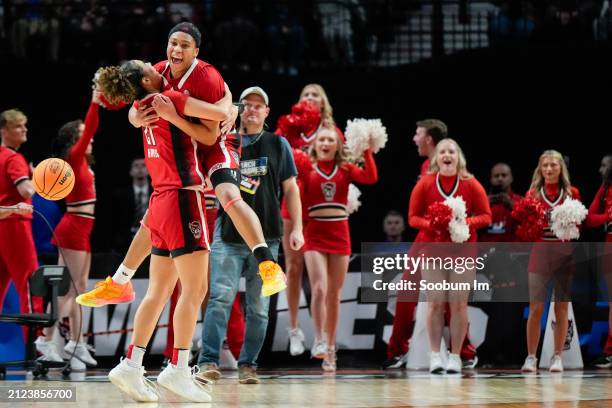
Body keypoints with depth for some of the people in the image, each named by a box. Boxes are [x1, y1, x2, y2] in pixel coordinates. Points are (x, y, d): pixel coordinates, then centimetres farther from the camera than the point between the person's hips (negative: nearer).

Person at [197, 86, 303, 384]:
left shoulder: (278, 145, 11)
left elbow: (290, 188, 11)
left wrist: (297, 228, 2)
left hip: (266, 236, 1)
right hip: (228, 234, -1)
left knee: (259, 306, 3)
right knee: (221, 297, -13)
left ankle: (248, 365, 9)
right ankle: (209, 363, -17)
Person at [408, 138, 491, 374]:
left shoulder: (471, 184, 0)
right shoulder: (424, 184, 1)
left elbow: (485, 216, 2)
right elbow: (413, 217, 2)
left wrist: (466, 223, -16)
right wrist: (431, 224, -17)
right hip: (432, 250, 0)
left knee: (459, 304, -1)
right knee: (435, 303, -2)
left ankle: (455, 356, 4)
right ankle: (435, 355, 2)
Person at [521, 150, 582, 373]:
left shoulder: (572, 193, 6)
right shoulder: (533, 193, 7)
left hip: (565, 253, 0)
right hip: (540, 253, 0)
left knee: (561, 308, 3)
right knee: (535, 308, -4)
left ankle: (557, 356, 11)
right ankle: (531, 357, 3)